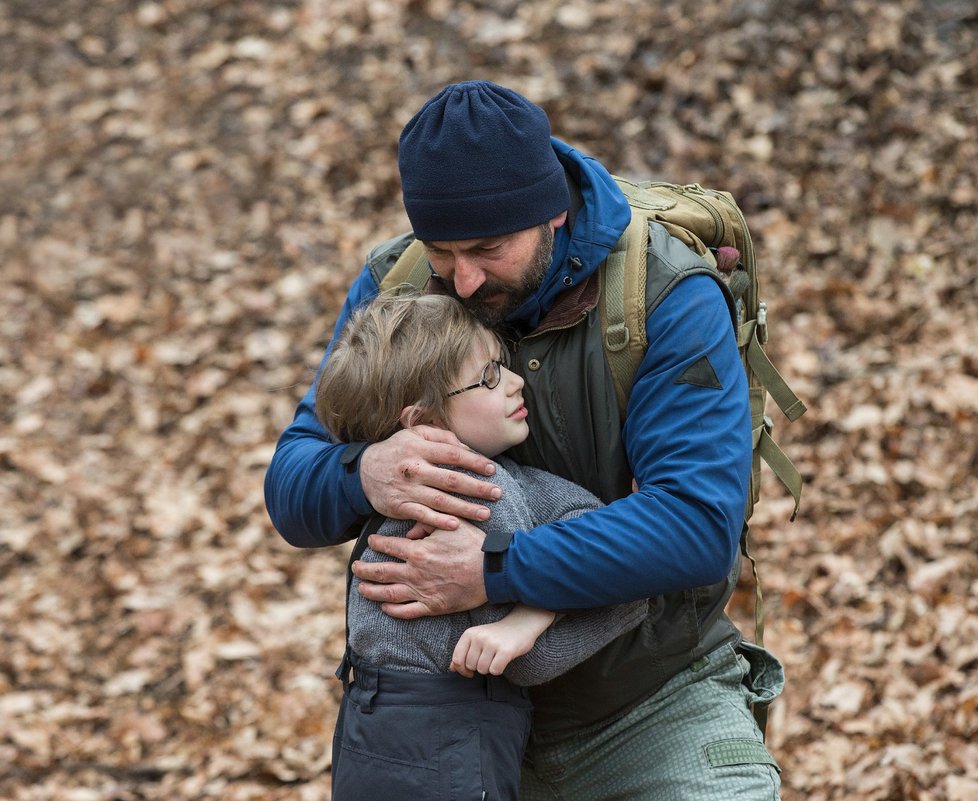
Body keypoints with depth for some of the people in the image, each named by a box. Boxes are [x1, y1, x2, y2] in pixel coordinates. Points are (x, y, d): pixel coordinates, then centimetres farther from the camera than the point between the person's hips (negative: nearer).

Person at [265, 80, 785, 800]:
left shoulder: (670, 299, -19)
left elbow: (699, 523, -29)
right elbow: (293, 495, -7)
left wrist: (494, 575, -35)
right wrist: (362, 475, -31)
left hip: (656, 703, -3)